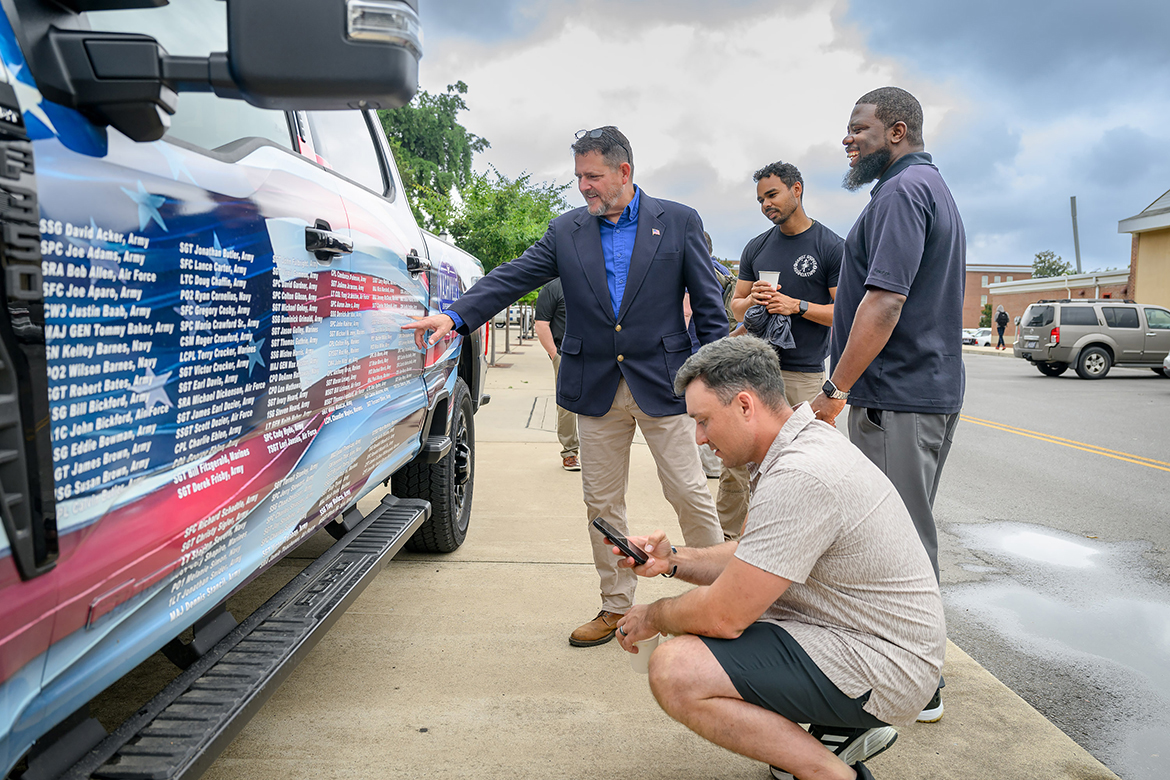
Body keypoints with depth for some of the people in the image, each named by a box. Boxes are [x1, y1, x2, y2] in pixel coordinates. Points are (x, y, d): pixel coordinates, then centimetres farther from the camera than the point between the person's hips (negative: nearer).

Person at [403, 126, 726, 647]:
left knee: (690, 495, 2)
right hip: (596, 387, 3)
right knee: (602, 502, 10)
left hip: (662, 384, -3)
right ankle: (616, 606, 26)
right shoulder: (566, 231, 7)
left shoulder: (679, 222, 0)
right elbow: (512, 278, -1)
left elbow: (708, 305, 0)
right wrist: (456, 315, -15)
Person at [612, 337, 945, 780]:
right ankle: (841, 726, 14)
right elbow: (755, 561, 15)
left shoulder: (800, 478, -27)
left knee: (675, 671, -21)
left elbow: (724, 616, -23)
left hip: (881, 667, -10)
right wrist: (674, 561, 2)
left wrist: (653, 617, -4)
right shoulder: (805, 442, 6)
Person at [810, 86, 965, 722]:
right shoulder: (933, 187, 21)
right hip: (931, 390, 11)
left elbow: (884, 301, -23)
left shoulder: (902, 190, -13)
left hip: (896, 399, -11)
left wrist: (836, 391, -19)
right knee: (909, 534, 18)